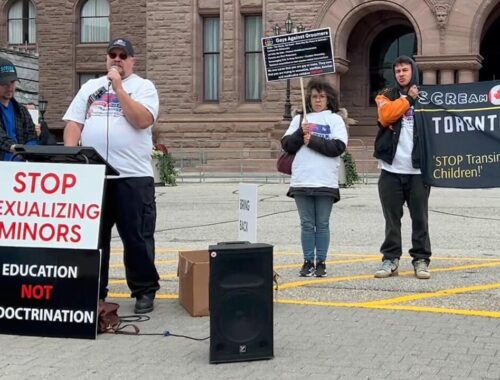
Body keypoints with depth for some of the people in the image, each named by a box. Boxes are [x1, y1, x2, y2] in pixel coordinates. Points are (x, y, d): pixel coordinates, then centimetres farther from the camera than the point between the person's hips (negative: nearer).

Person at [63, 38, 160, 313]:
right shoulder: (90, 87, 17)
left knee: (137, 236, 0)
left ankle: (145, 291, 11)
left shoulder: (143, 86, 3)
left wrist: (119, 88, -11)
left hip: (132, 176, -4)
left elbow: (142, 120, -14)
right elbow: (73, 123, 12)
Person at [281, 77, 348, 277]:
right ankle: (308, 262, 13)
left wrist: (313, 141, -10)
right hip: (301, 181, 2)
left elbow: (339, 146, -8)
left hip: (326, 182, -2)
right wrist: (300, 133, -9)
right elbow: (287, 145, 6)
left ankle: (321, 262, 11)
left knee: (322, 224, 4)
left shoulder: (334, 119, 6)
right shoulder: (299, 119, 14)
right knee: (307, 224, 6)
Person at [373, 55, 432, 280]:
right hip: (391, 170, 0)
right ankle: (390, 259, 11)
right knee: (392, 219, 5)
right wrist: (408, 98, -5)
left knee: (420, 218, 3)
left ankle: (421, 259, 10)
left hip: (418, 170, 0)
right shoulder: (386, 96, 10)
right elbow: (386, 115, -11)